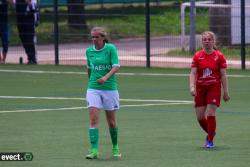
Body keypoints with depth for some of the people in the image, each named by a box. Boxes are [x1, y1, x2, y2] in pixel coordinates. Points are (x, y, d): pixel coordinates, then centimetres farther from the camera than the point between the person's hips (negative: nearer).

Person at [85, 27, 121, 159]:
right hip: (93, 89, 2)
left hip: (110, 88, -2)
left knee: (111, 121, 8)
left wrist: (106, 77, -29)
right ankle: (94, 150, -16)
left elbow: (116, 66, -14)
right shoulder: (89, 51, 5)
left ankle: (115, 147, 29)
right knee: (93, 119, -12)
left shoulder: (111, 48, -6)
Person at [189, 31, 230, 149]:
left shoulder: (219, 56, -3)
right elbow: (193, 73, -2)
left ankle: (210, 140, 0)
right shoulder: (197, 56, 2)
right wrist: (192, 87, -18)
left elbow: (223, 75, -1)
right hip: (200, 89, 3)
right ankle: (211, 133, 32)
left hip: (214, 88, -3)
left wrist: (226, 92, -3)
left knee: (210, 113, -13)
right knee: (200, 116, 4)